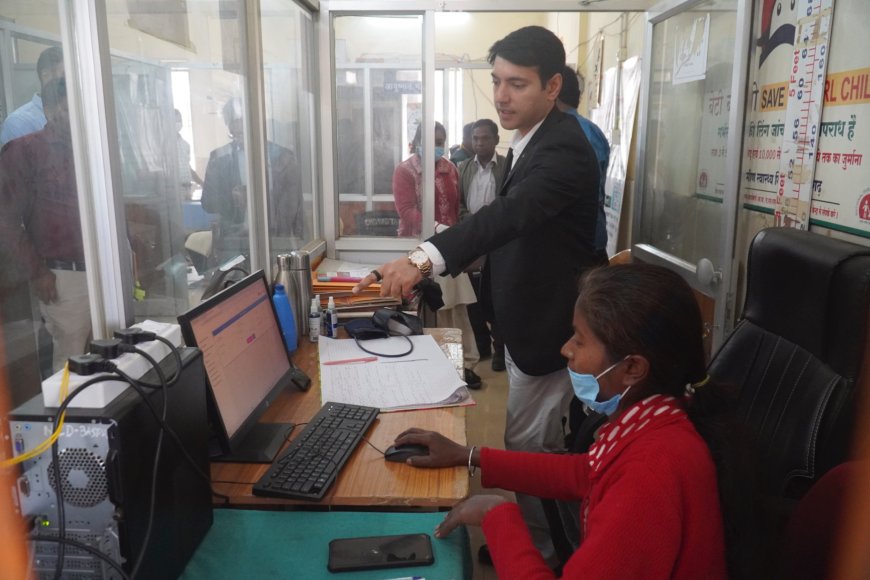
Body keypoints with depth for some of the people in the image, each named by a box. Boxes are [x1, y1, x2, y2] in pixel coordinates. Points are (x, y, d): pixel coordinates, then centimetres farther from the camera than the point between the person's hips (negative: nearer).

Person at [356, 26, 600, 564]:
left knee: (526, 447, 2)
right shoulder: (532, 142, 8)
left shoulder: (563, 148, -25)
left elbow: (509, 213, -44)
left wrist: (425, 258, -56)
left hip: (549, 327, -10)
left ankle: (542, 551, 24)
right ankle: (535, 536, 41)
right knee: (536, 443, 22)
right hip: (530, 318, 10)